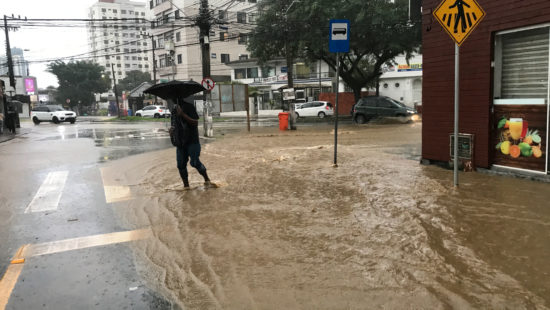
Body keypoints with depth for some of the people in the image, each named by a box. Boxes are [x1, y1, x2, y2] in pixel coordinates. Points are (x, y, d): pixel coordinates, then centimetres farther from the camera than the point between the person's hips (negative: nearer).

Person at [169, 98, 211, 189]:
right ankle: (186, 185, 16)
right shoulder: (174, 110, 11)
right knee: (181, 164, 4)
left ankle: (207, 179, 12)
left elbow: (195, 123, -16)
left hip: (192, 141, -6)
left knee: (195, 162, -10)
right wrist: (172, 129, -1)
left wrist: (183, 114, -24)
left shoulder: (189, 107, -8)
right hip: (180, 142, 6)